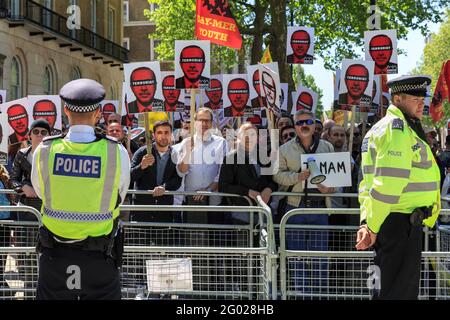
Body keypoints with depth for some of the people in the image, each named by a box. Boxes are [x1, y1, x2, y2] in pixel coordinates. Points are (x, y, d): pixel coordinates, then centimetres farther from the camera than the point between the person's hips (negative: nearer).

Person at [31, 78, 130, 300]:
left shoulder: (44, 151, -10)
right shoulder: (117, 152, -14)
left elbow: (40, 192, 7)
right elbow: (120, 197, 0)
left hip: (54, 256, 1)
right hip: (100, 257, -1)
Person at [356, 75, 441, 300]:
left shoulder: (379, 129, 18)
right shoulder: (399, 128, -14)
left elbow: (369, 181, 14)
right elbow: (388, 184, -21)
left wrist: (366, 222, 6)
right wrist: (372, 227, -17)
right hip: (401, 222, -10)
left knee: (388, 287, 19)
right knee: (400, 291, -5)